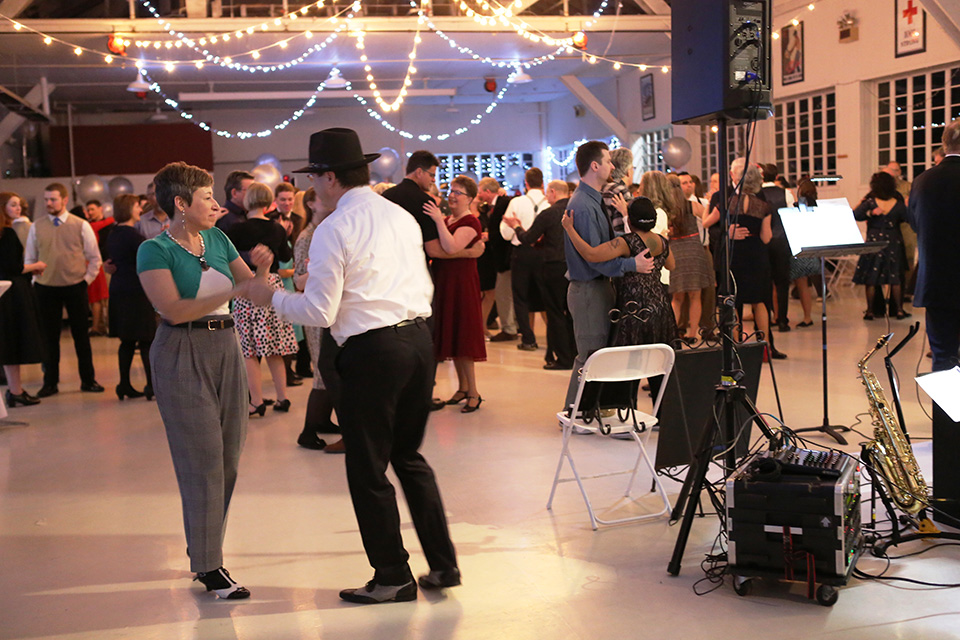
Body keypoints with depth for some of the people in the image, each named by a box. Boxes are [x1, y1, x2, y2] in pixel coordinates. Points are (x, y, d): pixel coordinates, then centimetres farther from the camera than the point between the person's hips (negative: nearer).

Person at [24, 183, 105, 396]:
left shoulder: (81, 225, -1)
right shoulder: (37, 226, 3)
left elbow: (95, 258, 5)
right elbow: (29, 258, 11)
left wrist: (87, 279, -1)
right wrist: (35, 279, 4)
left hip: (75, 287, -1)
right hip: (46, 289, 1)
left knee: (81, 334, 7)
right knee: (50, 336, 6)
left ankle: (88, 380, 17)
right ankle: (50, 382, 16)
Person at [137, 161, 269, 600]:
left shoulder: (217, 239, 9)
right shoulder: (155, 251, -10)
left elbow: (251, 287, 8)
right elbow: (173, 309, -21)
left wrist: (262, 275, -14)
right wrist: (234, 291, -25)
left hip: (225, 348, 7)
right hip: (183, 355, -6)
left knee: (228, 457, 10)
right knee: (203, 460, -5)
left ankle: (205, 547, 26)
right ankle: (208, 567, 4)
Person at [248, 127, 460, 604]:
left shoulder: (333, 230, -9)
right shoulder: (402, 217, 12)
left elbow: (319, 313, -11)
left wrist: (272, 297, 6)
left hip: (372, 350, -7)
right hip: (420, 338, 8)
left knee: (367, 469, 7)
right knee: (409, 456, 20)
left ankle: (393, 578, 16)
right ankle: (443, 564, 23)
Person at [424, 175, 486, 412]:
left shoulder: (470, 222, -12)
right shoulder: (447, 220, 15)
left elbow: (451, 247, -28)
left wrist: (439, 220, -28)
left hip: (461, 284, -8)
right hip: (444, 283, 8)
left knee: (462, 336, -5)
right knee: (452, 336, 13)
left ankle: (473, 392, 2)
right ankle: (462, 387, 23)